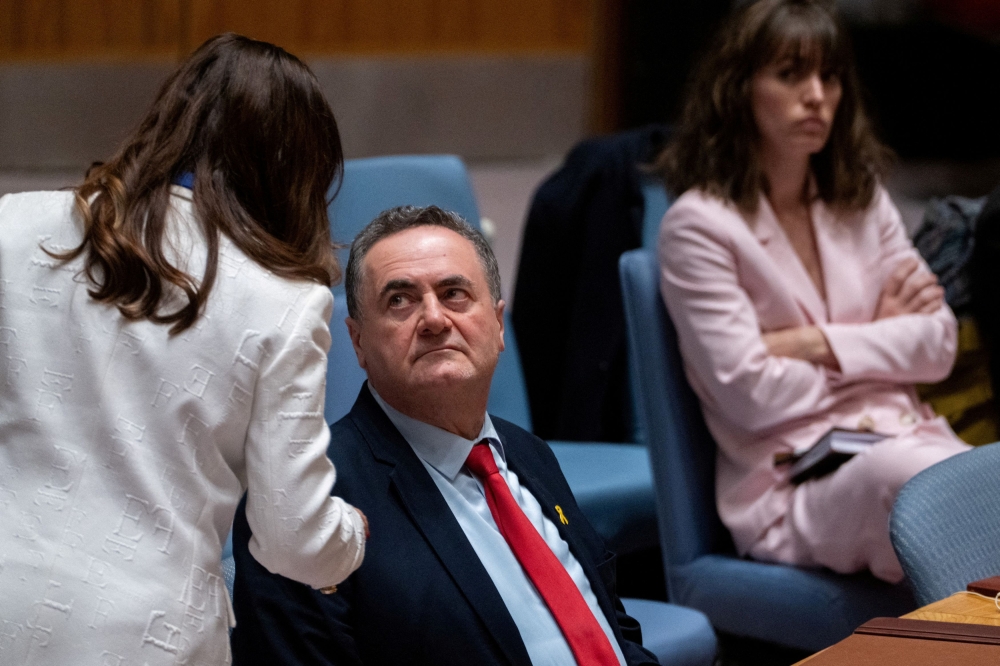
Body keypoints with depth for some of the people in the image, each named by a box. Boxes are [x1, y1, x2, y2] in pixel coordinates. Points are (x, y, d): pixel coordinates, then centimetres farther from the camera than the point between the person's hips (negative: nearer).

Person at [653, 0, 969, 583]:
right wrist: (881, 342, 4)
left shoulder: (863, 200, 19)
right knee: (902, 472, -39)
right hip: (790, 490, -5)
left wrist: (819, 344, -4)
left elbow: (939, 344, 11)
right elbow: (751, 394, -8)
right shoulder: (699, 224, -1)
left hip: (907, 437, 6)